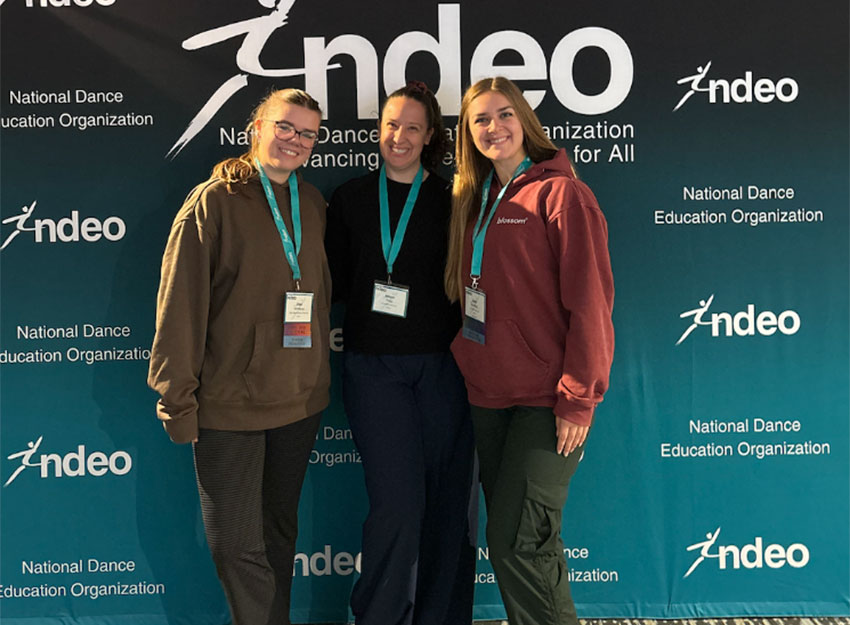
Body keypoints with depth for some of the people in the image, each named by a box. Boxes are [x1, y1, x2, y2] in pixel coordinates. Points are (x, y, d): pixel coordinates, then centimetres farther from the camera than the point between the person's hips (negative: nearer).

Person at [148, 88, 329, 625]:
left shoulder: (313, 204, 8)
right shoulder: (214, 201, -8)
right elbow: (179, 304, -11)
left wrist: (321, 371, 11)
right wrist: (178, 398, -13)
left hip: (300, 398, 5)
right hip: (229, 401, -5)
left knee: (280, 532, 20)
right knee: (237, 544, 3)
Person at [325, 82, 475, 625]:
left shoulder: (450, 201, 6)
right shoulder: (352, 199, 9)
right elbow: (336, 282, 11)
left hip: (442, 365, 1)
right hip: (373, 365, 0)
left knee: (447, 501, 5)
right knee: (398, 502, -5)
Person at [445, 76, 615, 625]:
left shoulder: (560, 192, -7)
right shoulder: (472, 201, 13)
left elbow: (589, 301, -13)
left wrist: (578, 398, -16)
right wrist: (469, 367, 9)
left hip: (546, 400, -7)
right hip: (489, 394, 7)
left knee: (517, 542, -6)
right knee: (509, 537, 15)